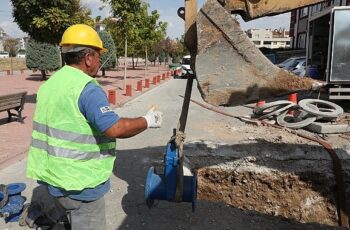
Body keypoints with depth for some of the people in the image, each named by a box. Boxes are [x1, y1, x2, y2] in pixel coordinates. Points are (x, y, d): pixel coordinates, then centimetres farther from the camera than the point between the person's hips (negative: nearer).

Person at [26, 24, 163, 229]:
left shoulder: (50, 84, 6)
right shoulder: (87, 88, -22)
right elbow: (115, 128, -28)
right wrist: (147, 121, -13)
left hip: (53, 174, 9)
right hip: (78, 181, -8)